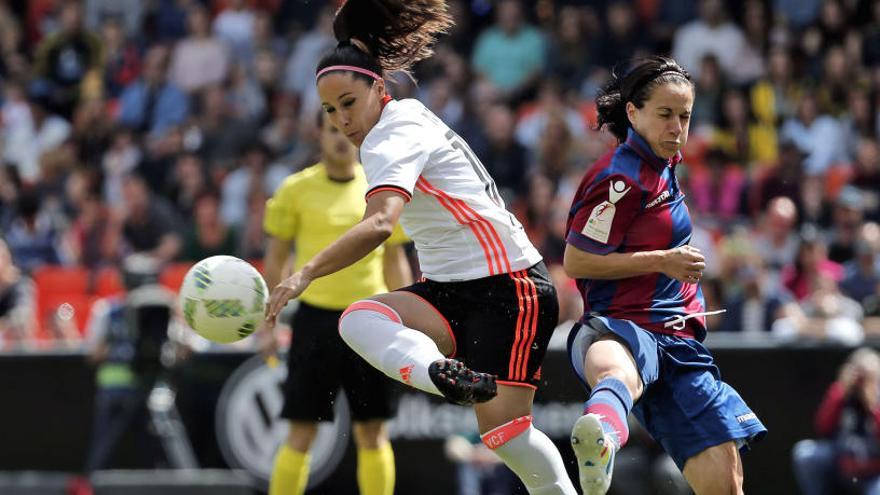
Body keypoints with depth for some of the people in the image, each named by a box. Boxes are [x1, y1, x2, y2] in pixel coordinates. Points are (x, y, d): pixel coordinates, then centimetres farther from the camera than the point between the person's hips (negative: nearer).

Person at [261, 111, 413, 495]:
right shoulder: (296, 189, 1)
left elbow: (395, 261, 12)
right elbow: (275, 258, 6)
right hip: (315, 316, -2)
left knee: (373, 434, 3)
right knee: (302, 433, -3)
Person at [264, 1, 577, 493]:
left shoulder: (393, 138, -17)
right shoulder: (409, 114, 11)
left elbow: (380, 224, -35)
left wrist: (306, 274, -45)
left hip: (508, 287, -9)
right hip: (451, 289, 9)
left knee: (504, 429, -14)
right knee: (359, 320, -22)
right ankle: (449, 378, -46)